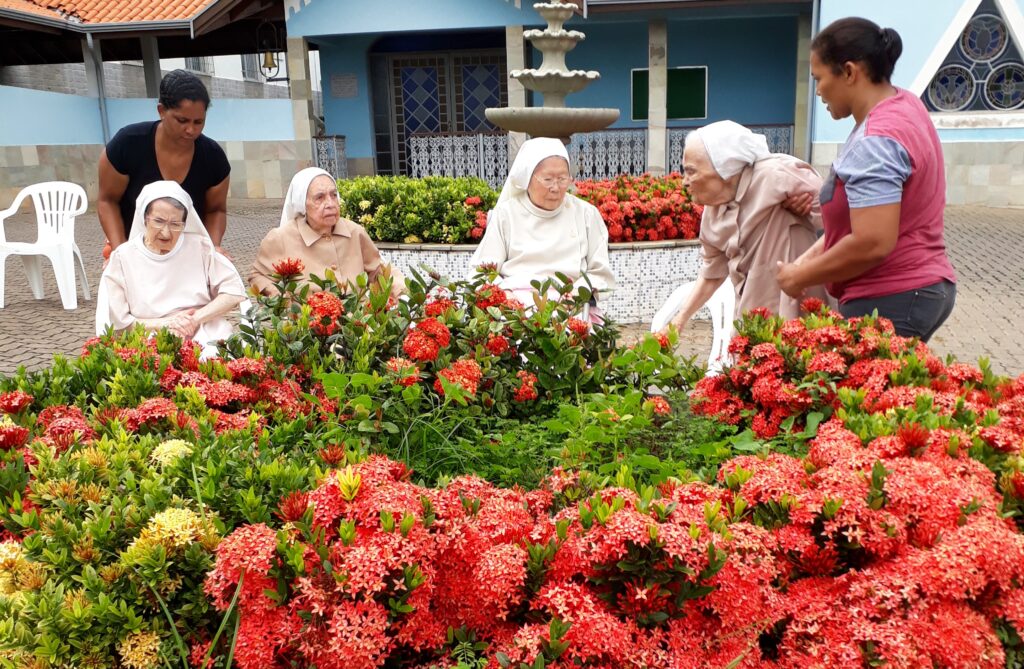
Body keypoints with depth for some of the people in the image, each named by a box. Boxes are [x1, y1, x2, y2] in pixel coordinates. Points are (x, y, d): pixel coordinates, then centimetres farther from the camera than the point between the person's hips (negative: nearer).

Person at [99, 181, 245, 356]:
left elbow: (234, 291, 2)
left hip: (208, 340, 1)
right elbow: (115, 322, 4)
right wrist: (162, 324, -8)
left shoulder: (199, 247, 6)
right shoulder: (122, 258, 4)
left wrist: (196, 319, -9)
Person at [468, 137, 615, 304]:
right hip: (516, 302, -1)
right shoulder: (505, 213, 9)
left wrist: (578, 293, -8)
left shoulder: (586, 213, 12)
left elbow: (600, 272, 12)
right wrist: (508, 295, -12)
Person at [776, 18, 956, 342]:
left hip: (890, 302, -10)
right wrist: (813, 254, 8)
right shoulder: (903, 104, 10)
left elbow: (873, 244, -25)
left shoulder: (875, 140, -20)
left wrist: (800, 277, -13)